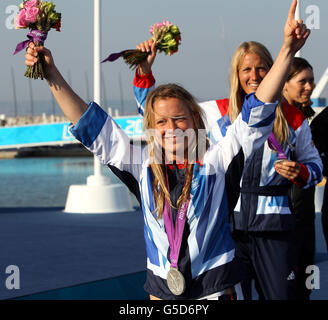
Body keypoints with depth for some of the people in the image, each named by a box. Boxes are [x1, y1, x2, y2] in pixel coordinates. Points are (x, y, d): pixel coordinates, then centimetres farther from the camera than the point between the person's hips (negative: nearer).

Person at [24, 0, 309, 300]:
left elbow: (257, 113, -9)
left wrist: (287, 50, -18)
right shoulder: (144, 165, 3)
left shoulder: (214, 160, -5)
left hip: (214, 285, -2)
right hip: (161, 287, 2)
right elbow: (94, 128, 6)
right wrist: (53, 76, 2)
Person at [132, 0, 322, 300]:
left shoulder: (292, 118, 4)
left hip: (274, 230, 0)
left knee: (281, 295, 3)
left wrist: (299, 172, -7)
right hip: (228, 226, 0)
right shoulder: (217, 113, 4)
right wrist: (145, 71, -3)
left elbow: (314, 165, 15)